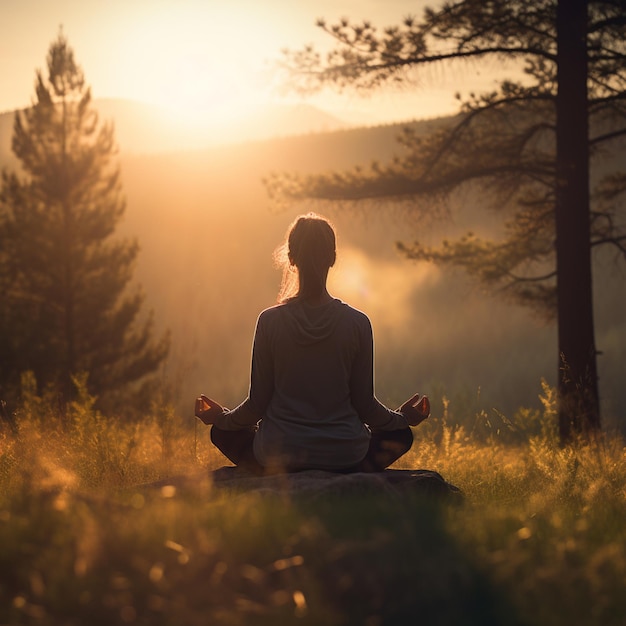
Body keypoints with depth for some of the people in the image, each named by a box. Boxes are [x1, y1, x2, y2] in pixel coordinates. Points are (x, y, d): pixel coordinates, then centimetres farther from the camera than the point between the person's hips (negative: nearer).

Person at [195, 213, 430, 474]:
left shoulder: (270, 321, -8)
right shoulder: (357, 323, -7)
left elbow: (258, 402, -3)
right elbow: (364, 404, -1)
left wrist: (222, 417, 19)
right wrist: (403, 417, 20)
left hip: (278, 455, 0)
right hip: (345, 458, 0)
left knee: (223, 432, 29)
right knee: (400, 435, 28)